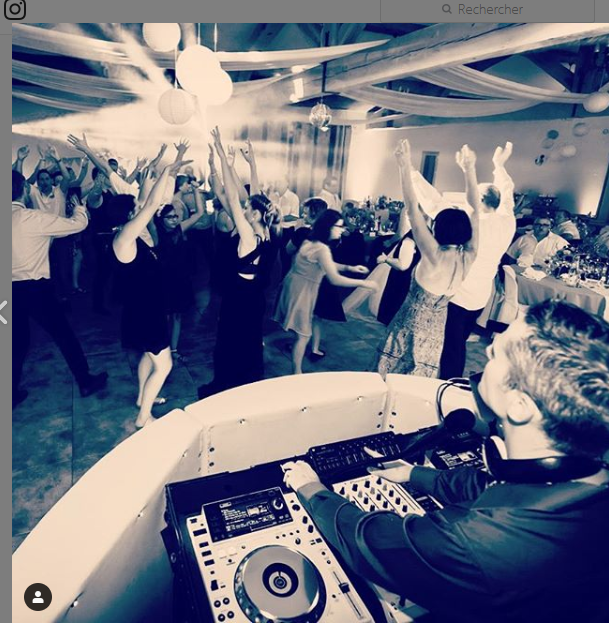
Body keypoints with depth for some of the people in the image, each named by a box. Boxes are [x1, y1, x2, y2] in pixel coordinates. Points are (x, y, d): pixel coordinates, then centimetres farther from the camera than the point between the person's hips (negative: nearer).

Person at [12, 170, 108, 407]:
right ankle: (85, 381, 17)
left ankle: (12, 393, 26)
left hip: (14, 289, 7)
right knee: (64, 334, 7)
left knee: (17, 341, 18)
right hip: (34, 287, -7)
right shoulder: (32, 218, -15)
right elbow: (78, 223, -10)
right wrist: (78, 205, 10)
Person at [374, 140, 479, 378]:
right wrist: (469, 169, 5)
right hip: (437, 327, 6)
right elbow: (475, 209, 0)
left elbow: (413, 210, -24)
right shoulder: (469, 257, -9)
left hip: (411, 325, -6)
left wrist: (405, 167, -21)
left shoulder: (435, 256, -24)